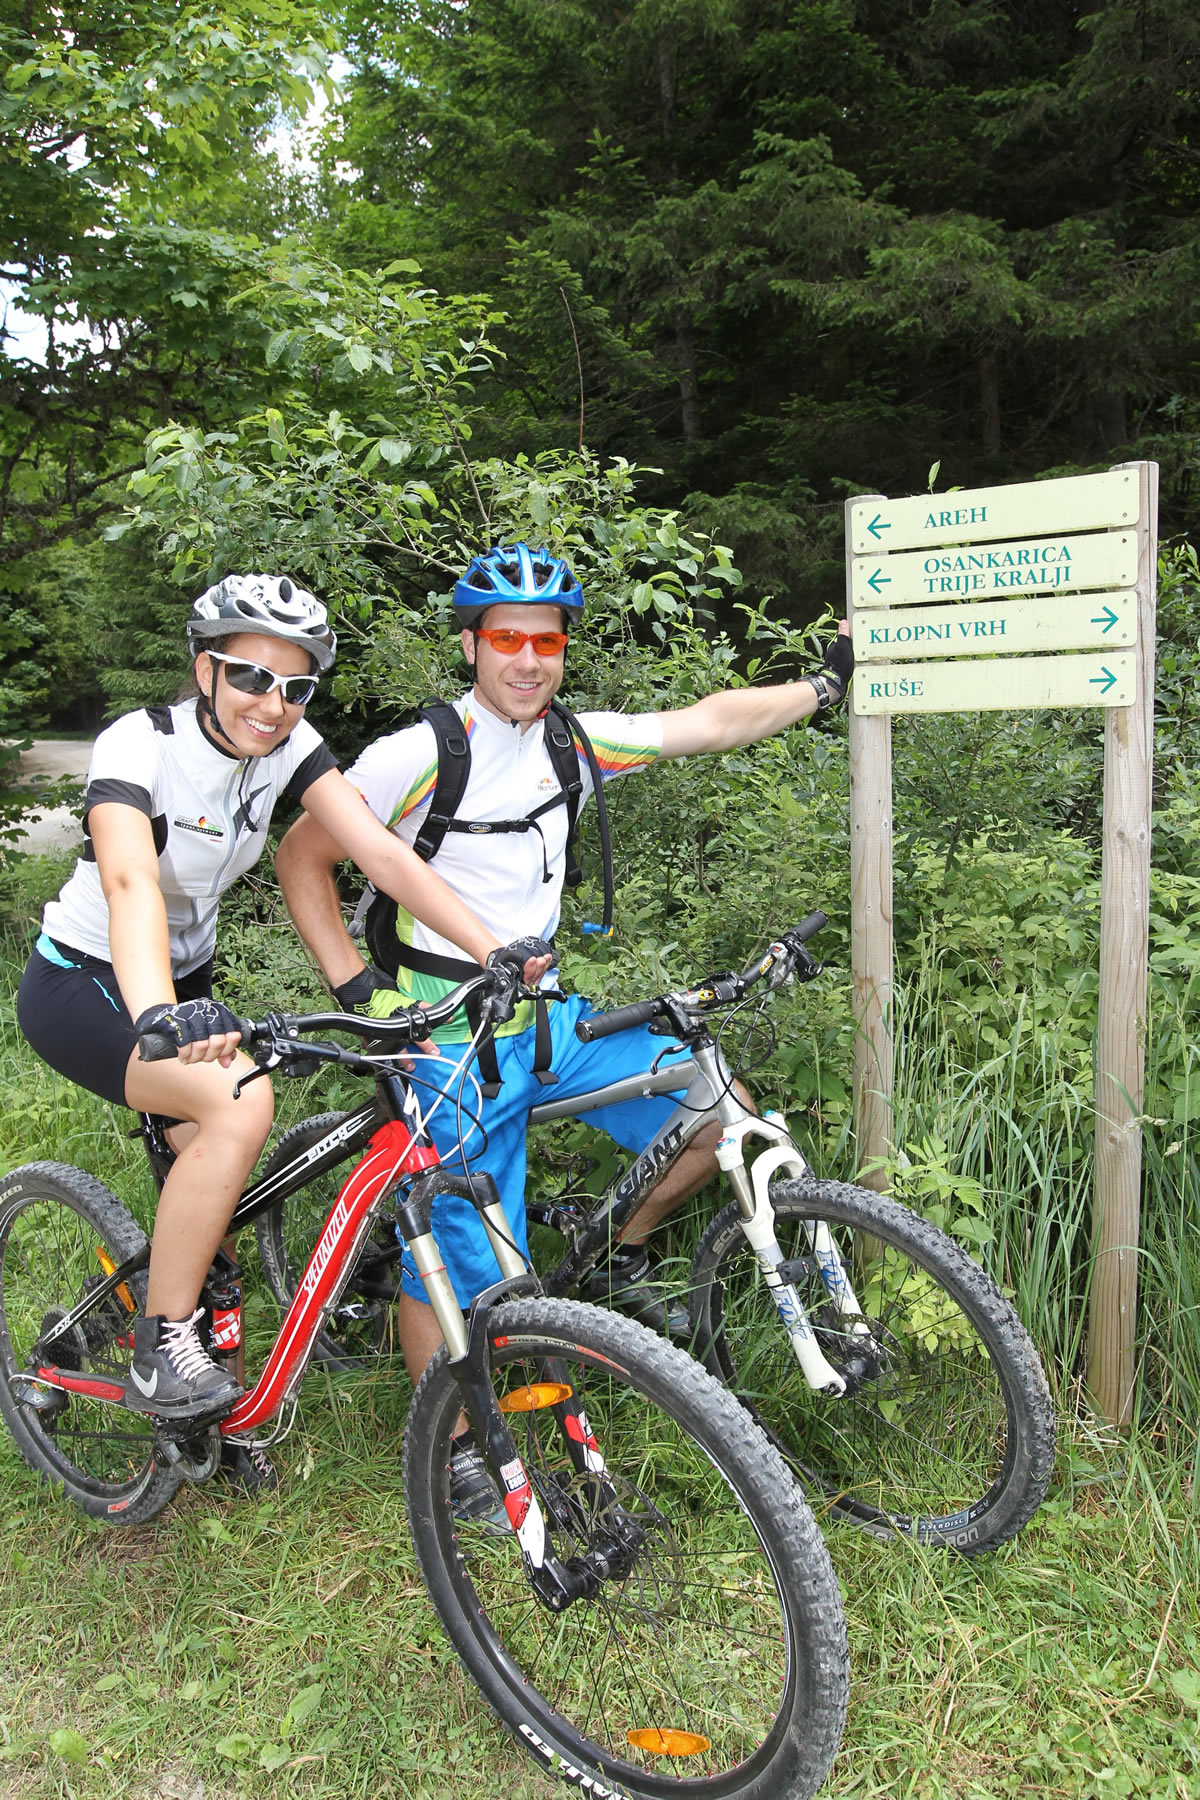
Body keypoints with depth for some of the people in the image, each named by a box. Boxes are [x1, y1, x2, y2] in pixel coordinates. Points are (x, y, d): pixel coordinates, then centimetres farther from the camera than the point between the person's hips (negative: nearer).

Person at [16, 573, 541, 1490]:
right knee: (240, 1103, -31)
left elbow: (382, 850, -21)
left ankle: (202, 1415, 30)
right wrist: (159, 1017, -63)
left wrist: (496, 950, -33)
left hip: (185, 979, 6)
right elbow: (129, 882, -44)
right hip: (81, 986, -6)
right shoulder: (139, 743, -26)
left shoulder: (289, 746, -11)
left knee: (219, 1180, 5)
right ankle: (162, 1352, -13)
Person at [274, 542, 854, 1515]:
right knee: (454, 1255, -4)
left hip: (544, 1015, 6)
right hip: (448, 1032, -6)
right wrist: (356, 986, -13)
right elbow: (303, 859, -7)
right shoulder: (418, 755, -14)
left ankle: (622, 1258, 27)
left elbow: (711, 722, 6)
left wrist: (828, 682, 6)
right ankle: (450, 1447, 21)